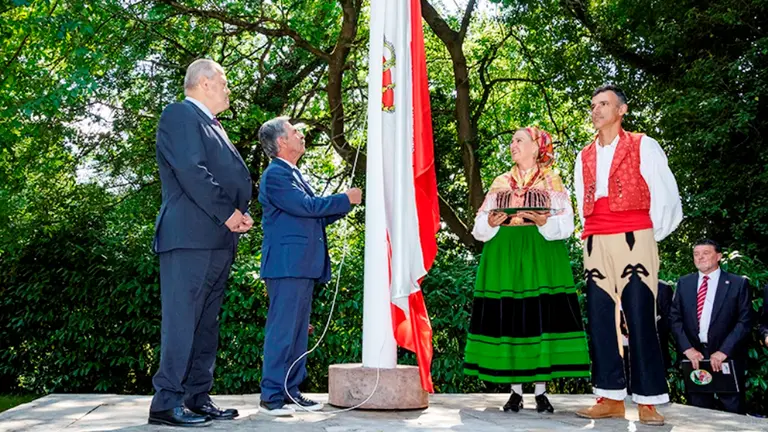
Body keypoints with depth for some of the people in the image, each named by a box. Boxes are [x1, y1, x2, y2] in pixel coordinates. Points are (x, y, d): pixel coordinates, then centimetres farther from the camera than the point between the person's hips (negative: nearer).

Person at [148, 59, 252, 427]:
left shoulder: (212, 126, 26)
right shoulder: (180, 114, -2)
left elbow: (232, 175, 24)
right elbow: (190, 170, -16)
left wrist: (243, 214, 7)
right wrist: (227, 212, -14)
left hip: (219, 240, 9)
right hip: (191, 236, -9)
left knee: (207, 323, 9)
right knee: (182, 320, -8)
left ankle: (197, 398, 15)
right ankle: (167, 403, -1)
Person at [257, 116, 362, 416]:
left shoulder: (294, 175, 22)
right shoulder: (275, 174, -8)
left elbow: (314, 217, 21)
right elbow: (306, 206, -18)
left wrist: (344, 206, 11)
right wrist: (345, 199, -7)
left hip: (303, 267, 10)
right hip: (286, 265, -10)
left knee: (298, 332, 11)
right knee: (282, 330, -6)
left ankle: (291, 392, 18)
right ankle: (271, 396, 1)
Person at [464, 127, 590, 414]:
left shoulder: (552, 181, 7)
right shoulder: (500, 183, 15)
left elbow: (566, 224, -2)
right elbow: (479, 226, 10)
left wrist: (545, 222, -20)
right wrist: (491, 223, -11)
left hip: (541, 257, -2)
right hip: (504, 258, 3)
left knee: (541, 318, -6)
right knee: (507, 320, -1)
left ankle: (541, 392, 4)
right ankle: (515, 392, 8)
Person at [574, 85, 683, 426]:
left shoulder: (643, 146, 5)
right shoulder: (584, 157, 19)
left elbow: (665, 194, 1)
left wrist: (651, 236, 2)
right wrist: (591, 238, 10)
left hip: (633, 240, -4)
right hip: (595, 244, 5)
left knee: (640, 319, -6)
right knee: (599, 320, 2)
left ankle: (648, 401, 0)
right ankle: (611, 398, 8)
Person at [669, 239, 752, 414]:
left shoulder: (738, 283, 0)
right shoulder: (684, 283, 9)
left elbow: (745, 321, -5)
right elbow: (675, 318, 6)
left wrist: (723, 351, -14)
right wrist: (687, 348, -6)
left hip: (727, 357, -2)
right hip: (694, 356, 3)